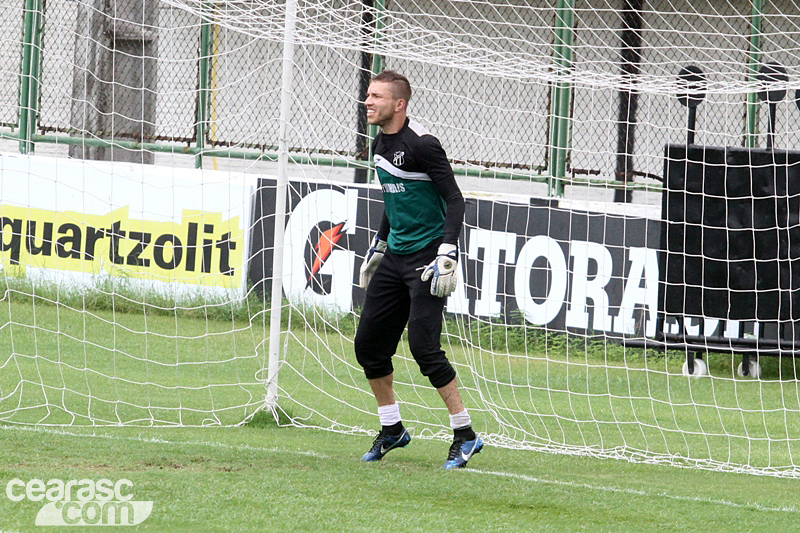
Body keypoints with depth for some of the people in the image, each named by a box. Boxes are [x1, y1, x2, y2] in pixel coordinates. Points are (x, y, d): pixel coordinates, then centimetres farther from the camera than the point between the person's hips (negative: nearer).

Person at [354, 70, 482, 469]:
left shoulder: (420, 145, -16)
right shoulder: (381, 144, 11)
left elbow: (454, 199, -17)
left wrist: (447, 254, -24)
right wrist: (378, 247, 27)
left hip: (427, 255, -9)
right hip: (395, 256, 9)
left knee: (424, 347, -15)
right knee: (369, 344, 7)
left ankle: (465, 435, -5)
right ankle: (392, 430, 22)